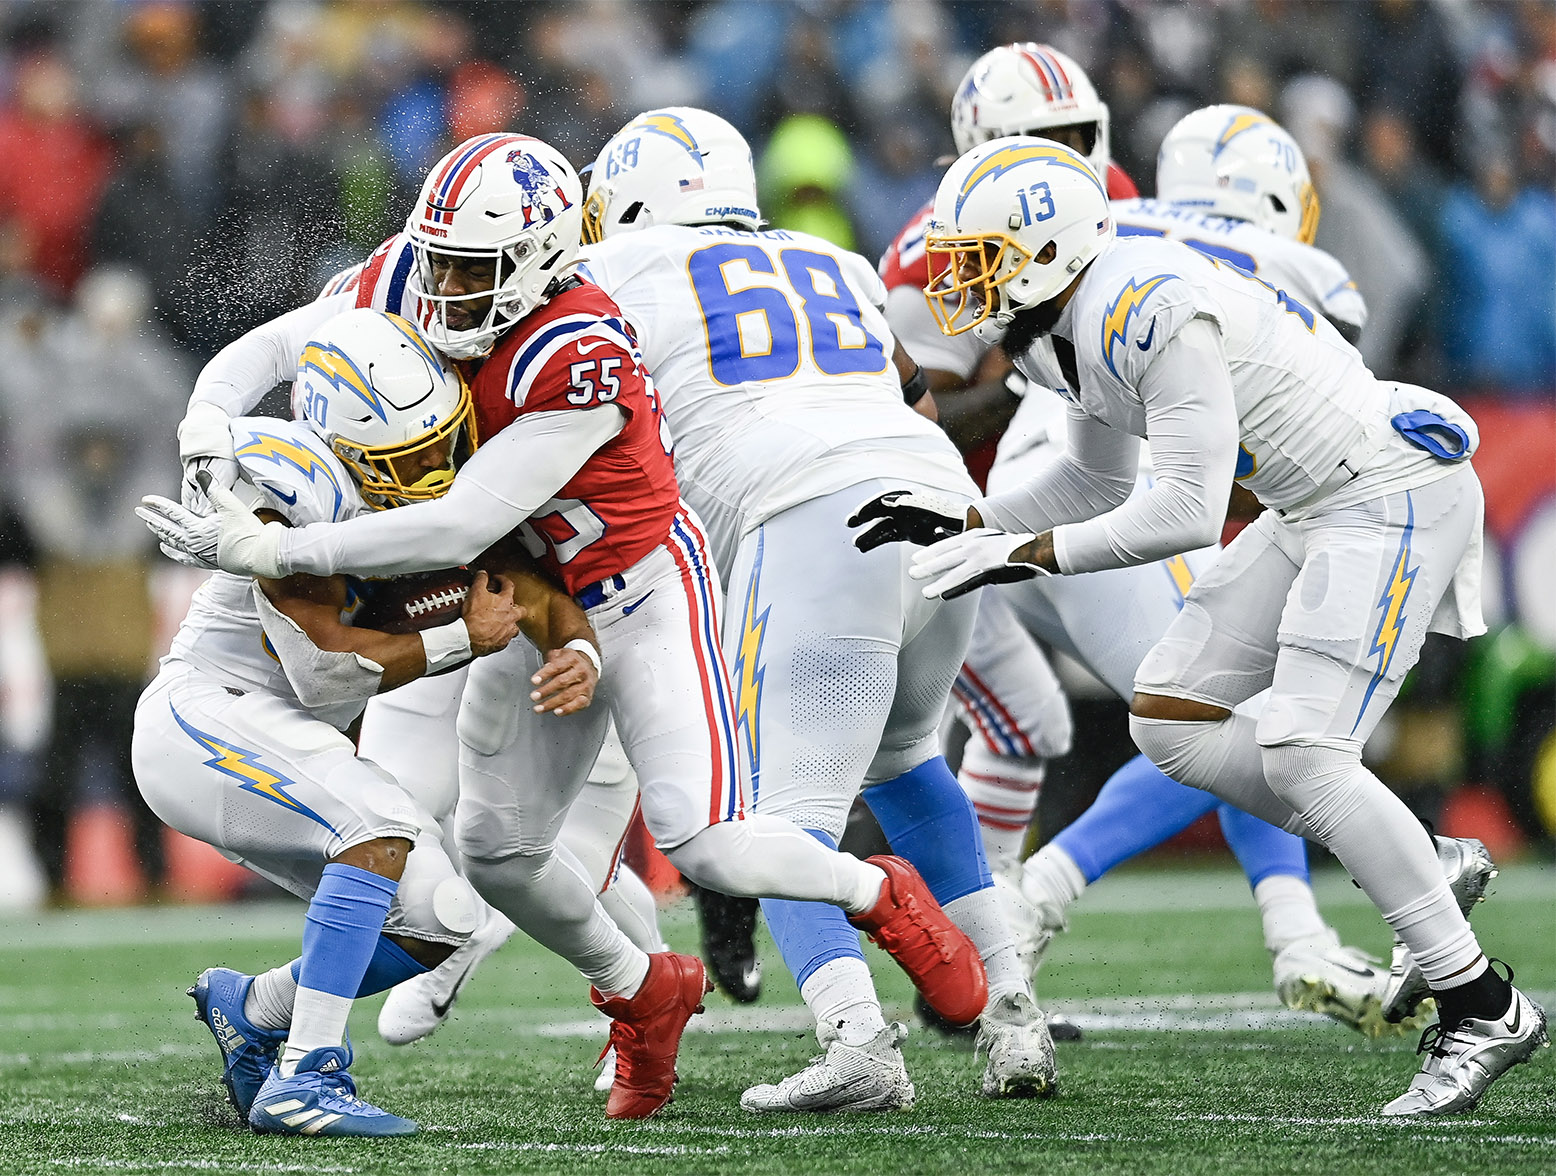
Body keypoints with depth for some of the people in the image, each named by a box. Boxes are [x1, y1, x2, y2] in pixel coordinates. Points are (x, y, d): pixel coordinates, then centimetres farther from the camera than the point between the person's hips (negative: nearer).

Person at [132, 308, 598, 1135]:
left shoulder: (453, 480, -3)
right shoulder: (299, 484, -26)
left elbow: (539, 596, -4)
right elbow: (323, 670, -24)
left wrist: (576, 656, -27)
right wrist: (464, 639, -18)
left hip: (279, 746, 8)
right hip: (202, 717, -8)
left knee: (438, 925, 0)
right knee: (387, 828, -29)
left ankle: (253, 1007, 21)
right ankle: (301, 1080, -28)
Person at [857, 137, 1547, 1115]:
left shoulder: (1157, 313, -25)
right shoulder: (1084, 321, 7)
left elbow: (1189, 511, -27)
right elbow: (1097, 482, 22)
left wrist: (1027, 554, -23)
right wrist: (961, 526, 9)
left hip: (1391, 500, -10)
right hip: (1313, 512, 10)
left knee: (1302, 757, -17)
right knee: (1169, 722, 5)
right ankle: (1425, 870, 12)